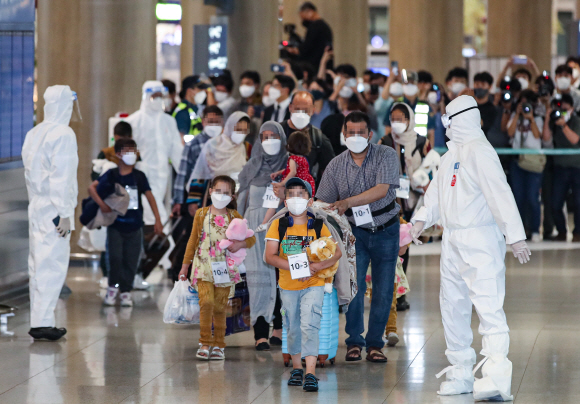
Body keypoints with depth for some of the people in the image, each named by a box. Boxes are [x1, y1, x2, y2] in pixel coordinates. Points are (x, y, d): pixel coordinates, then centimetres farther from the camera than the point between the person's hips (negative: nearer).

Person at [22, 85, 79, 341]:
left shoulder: (33, 134, 10)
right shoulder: (63, 134, -13)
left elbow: (30, 173, 11)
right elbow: (62, 177, -16)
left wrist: (35, 203, 14)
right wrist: (64, 214, -15)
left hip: (36, 207, 8)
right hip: (54, 208, -8)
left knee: (38, 264, 10)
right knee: (52, 265, -6)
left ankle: (39, 322, 14)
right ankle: (42, 322, -9)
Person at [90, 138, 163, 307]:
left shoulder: (139, 176, 5)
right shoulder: (111, 175, 0)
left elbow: (149, 196, 6)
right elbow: (91, 188, -3)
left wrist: (157, 219, 1)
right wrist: (101, 204, -17)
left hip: (134, 226, 2)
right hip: (115, 225, -2)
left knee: (131, 260, 2)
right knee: (114, 257, -9)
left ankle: (126, 291, 13)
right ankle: (113, 286, 12)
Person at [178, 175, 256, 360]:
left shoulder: (234, 217, 6)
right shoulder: (201, 214, 6)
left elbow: (251, 238, 9)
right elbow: (193, 240, 11)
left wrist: (240, 244, -13)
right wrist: (185, 265, 11)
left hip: (225, 267, 1)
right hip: (204, 266, -1)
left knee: (220, 306, 4)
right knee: (206, 301, -17)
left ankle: (218, 345, 13)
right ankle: (205, 343, -9)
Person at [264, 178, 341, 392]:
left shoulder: (318, 226, -2)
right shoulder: (278, 226, -2)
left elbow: (337, 252, -2)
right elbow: (269, 256, -9)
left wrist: (318, 266, -20)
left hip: (313, 286, -2)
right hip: (288, 286, 2)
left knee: (309, 326, -14)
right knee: (293, 328, 11)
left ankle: (310, 374, -18)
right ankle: (297, 368, 28)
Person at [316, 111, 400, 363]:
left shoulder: (386, 156, -10)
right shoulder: (336, 165, -3)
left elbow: (381, 190, -23)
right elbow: (323, 202, 1)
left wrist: (348, 202, -33)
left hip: (385, 230, -1)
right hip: (355, 231, 1)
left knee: (383, 288, 0)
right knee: (353, 284, -12)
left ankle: (375, 343, 11)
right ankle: (354, 341, 0)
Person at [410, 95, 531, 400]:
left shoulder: (480, 152, -14)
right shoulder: (451, 154, 15)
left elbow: (500, 194, -20)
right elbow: (437, 189, 23)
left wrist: (515, 237, -25)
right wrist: (423, 218, 7)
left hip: (481, 240, -10)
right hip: (453, 239, 10)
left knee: (488, 307, -15)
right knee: (452, 306, 14)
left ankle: (497, 380, -21)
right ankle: (461, 374, 24)